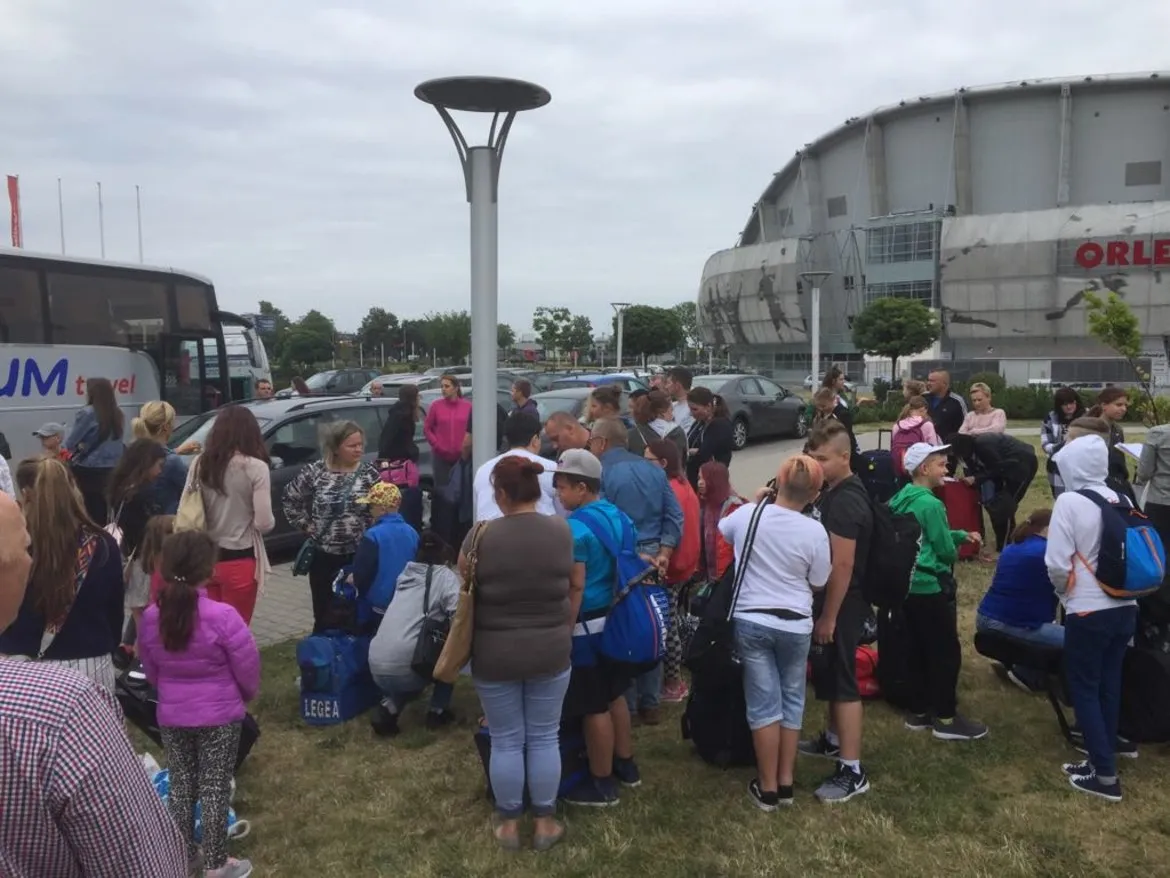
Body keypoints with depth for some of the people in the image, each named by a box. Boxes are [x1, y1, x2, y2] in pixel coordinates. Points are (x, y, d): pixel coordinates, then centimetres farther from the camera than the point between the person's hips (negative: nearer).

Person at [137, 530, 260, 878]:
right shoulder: (223, 616, -23)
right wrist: (246, 695, 8)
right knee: (215, 788, 7)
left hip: (171, 716, 4)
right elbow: (248, 669, -13)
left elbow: (150, 672, 7)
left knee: (180, 784, 18)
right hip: (220, 716, -4)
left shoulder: (151, 617, -7)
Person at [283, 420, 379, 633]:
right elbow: (290, 499, 10)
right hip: (323, 556, 0)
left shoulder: (369, 473, -2)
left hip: (359, 555, 0)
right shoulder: (315, 472, -3)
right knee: (324, 616, 10)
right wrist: (307, 526, 4)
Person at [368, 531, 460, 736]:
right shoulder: (445, 576, 3)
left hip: (377, 668, 6)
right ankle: (438, 711, 20)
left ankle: (388, 708, 11)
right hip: (405, 669, -5)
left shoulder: (406, 575, 20)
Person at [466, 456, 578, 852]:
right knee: (544, 738, 14)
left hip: (495, 654, -2)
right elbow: (575, 589, 3)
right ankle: (545, 822, 25)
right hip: (550, 651, 2)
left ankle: (508, 823, 26)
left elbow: (464, 583, 0)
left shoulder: (482, 535, -15)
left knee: (505, 741, 12)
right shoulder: (562, 531, -6)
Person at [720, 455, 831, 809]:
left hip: (751, 620, 1)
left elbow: (717, 534, 13)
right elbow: (817, 584, -1)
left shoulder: (747, 515, -10)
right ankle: (785, 783, 24)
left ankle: (767, 788, 14)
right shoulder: (814, 532, -13)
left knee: (764, 704, 7)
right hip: (795, 625, 0)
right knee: (791, 700, 16)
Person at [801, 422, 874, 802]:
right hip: (829, 599, 10)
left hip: (842, 605, -10)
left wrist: (829, 617, -21)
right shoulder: (832, 492, 8)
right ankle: (833, 739, 40)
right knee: (828, 675, 22)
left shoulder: (846, 501, -23)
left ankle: (853, 771, 5)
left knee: (842, 682, -3)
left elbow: (842, 565, -25)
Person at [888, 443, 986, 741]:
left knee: (918, 650, 15)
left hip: (908, 585, 9)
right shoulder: (930, 504, -19)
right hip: (931, 588, -9)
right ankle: (945, 719, 8)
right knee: (946, 652, 1)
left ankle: (919, 712, 22)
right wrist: (956, 548, 9)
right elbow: (946, 550, -13)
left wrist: (961, 535, 13)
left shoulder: (902, 499, 9)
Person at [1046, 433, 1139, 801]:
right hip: (1125, 608, 6)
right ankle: (1102, 760, 27)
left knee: (1084, 689, 5)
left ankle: (1105, 776, 7)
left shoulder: (1069, 501, -15)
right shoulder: (1122, 501, 3)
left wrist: (1064, 591, 4)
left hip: (1088, 612, -6)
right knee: (1109, 685, 16)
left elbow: (1057, 564, -16)